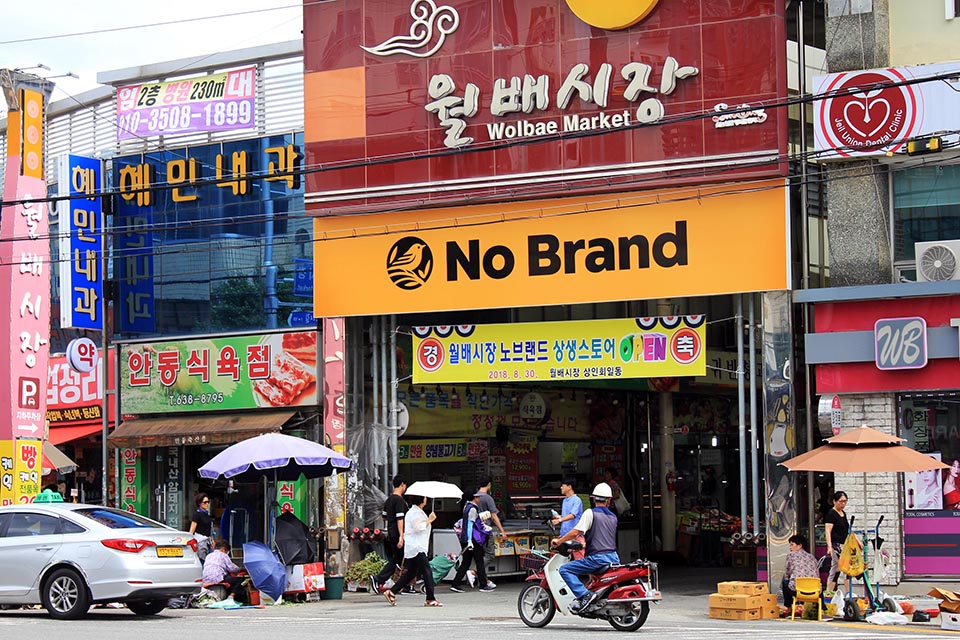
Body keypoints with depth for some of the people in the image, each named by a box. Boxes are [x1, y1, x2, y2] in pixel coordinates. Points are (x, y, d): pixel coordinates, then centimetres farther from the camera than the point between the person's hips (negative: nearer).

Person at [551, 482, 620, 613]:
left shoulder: (590, 513, -4)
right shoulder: (613, 517, 16)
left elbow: (576, 532, -12)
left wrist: (559, 541, 0)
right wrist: (583, 544, 36)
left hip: (597, 557, -7)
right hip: (614, 557, 7)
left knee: (564, 569, -7)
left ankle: (584, 594, -25)